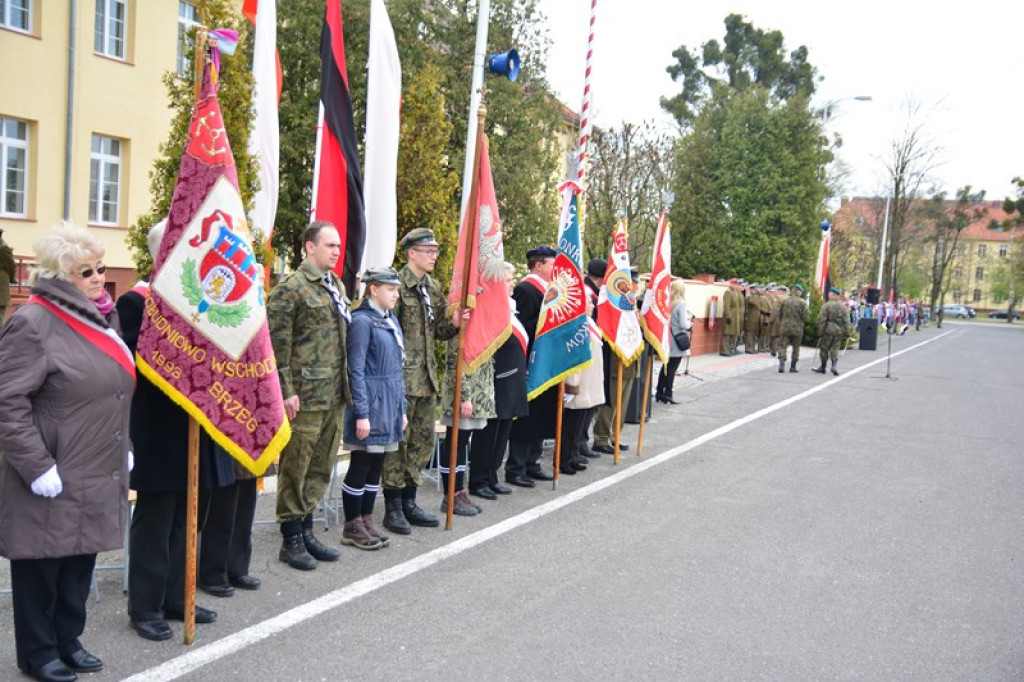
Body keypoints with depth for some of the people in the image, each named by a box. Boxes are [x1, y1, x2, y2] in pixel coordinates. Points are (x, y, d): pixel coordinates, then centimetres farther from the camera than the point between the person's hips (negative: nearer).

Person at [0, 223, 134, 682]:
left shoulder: (102, 318, 12)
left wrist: (123, 450, 17)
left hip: (96, 474, 8)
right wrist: (37, 467, -19)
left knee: (81, 562, 16)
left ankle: (67, 641, 32)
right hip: (53, 480, -7)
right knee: (41, 565, 8)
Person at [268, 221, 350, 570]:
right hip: (305, 395, -8)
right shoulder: (290, 289, -10)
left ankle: (306, 531, 28)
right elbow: (278, 344, -13)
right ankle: (291, 540, 15)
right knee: (295, 467, 3)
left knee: (321, 467, 15)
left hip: (334, 395, 8)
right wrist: (286, 391, -16)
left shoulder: (337, 286, 15)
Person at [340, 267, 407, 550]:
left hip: (390, 403, 8)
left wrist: (401, 409, 16)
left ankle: (366, 521, 24)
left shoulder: (391, 320, 12)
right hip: (372, 402, -8)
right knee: (361, 466, 2)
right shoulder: (362, 320, -12)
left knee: (376, 466, 13)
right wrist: (362, 414, -17)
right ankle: (352, 527, 13)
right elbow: (356, 371, -15)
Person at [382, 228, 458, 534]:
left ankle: (409, 502, 24)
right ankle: (393, 507, 11)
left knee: (423, 441, 13)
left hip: (427, 376, 8)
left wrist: (454, 323, -2)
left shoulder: (434, 288, 14)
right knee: (398, 440, -1)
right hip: (401, 376, -8)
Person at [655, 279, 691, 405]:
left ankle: (659, 393, 21)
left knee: (666, 366, 16)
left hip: (668, 340, 6)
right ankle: (667, 396, 6)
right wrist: (689, 324, 3)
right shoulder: (681, 304, -15)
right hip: (677, 341, -6)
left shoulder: (668, 303, 1)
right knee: (672, 368, 1)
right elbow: (683, 325, -18)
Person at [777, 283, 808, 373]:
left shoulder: (784, 300, 0)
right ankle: (793, 367, 14)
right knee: (796, 347, 12)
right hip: (797, 328, -1)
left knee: (782, 346, 2)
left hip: (784, 328, 1)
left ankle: (782, 364, -16)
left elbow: (779, 314, 4)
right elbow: (805, 317, -8)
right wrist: (800, 320, 13)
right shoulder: (802, 302, -7)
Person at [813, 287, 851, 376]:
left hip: (828, 329, -4)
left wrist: (820, 331, -6)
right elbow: (846, 320, 5)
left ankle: (823, 368, 15)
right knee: (835, 349, 10)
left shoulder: (826, 305, -9)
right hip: (839, 330, 4)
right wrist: (847, 332, 8)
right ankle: (834, 366, -6)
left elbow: (821, 319, -11)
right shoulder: (843, 306, 6)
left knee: (824, 349, 8)